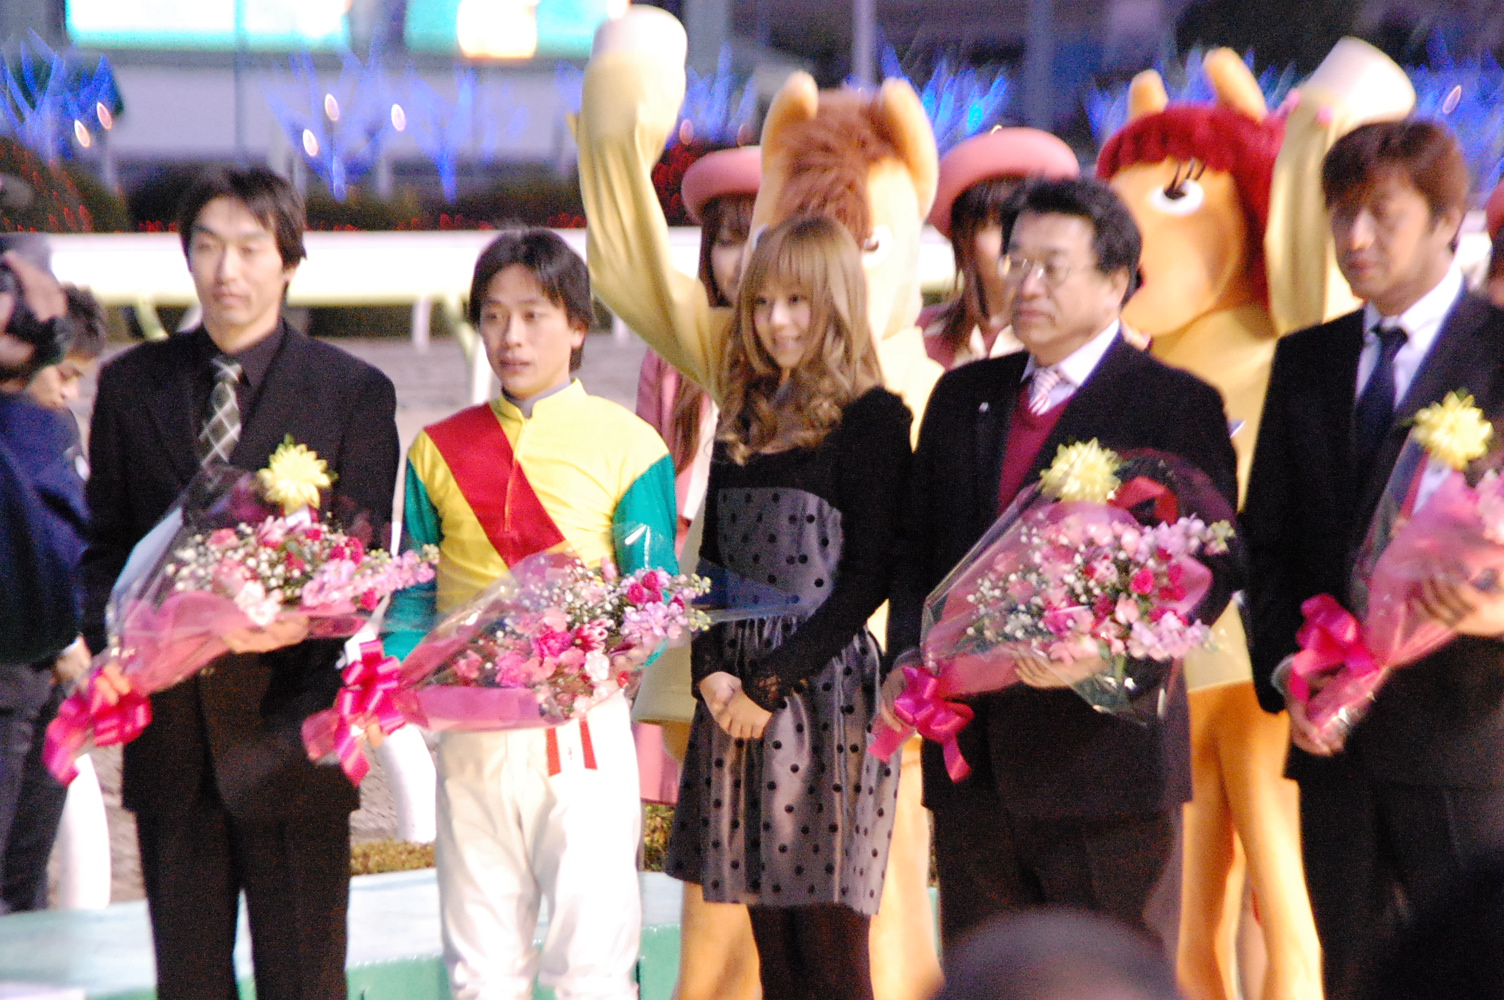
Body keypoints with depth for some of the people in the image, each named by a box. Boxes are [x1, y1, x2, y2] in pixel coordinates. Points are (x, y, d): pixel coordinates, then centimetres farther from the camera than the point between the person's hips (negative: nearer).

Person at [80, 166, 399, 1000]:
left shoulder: (354, 392, 1)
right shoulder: (130, 384, 10)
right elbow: (105, 544, 13)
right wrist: (110, 649, -6)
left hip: (285, 727, -3)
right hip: (167, 720, 3)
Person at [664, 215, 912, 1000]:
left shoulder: (871, 420, -3)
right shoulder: (745, 421, 17)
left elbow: (868, 578, -8)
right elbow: (710, 561, 16)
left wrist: (776, 682, -11)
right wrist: (712, 671, -1)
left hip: (825, 683, -6)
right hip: (738, 694, 6)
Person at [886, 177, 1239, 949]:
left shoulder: (1174, 405, -1)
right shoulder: (964, 396, 18)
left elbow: (1208, 567, -8)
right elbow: (917, 549, 19)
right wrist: (908, 661, 0)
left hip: (1105, 746, -6)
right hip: (974, 761, 6)